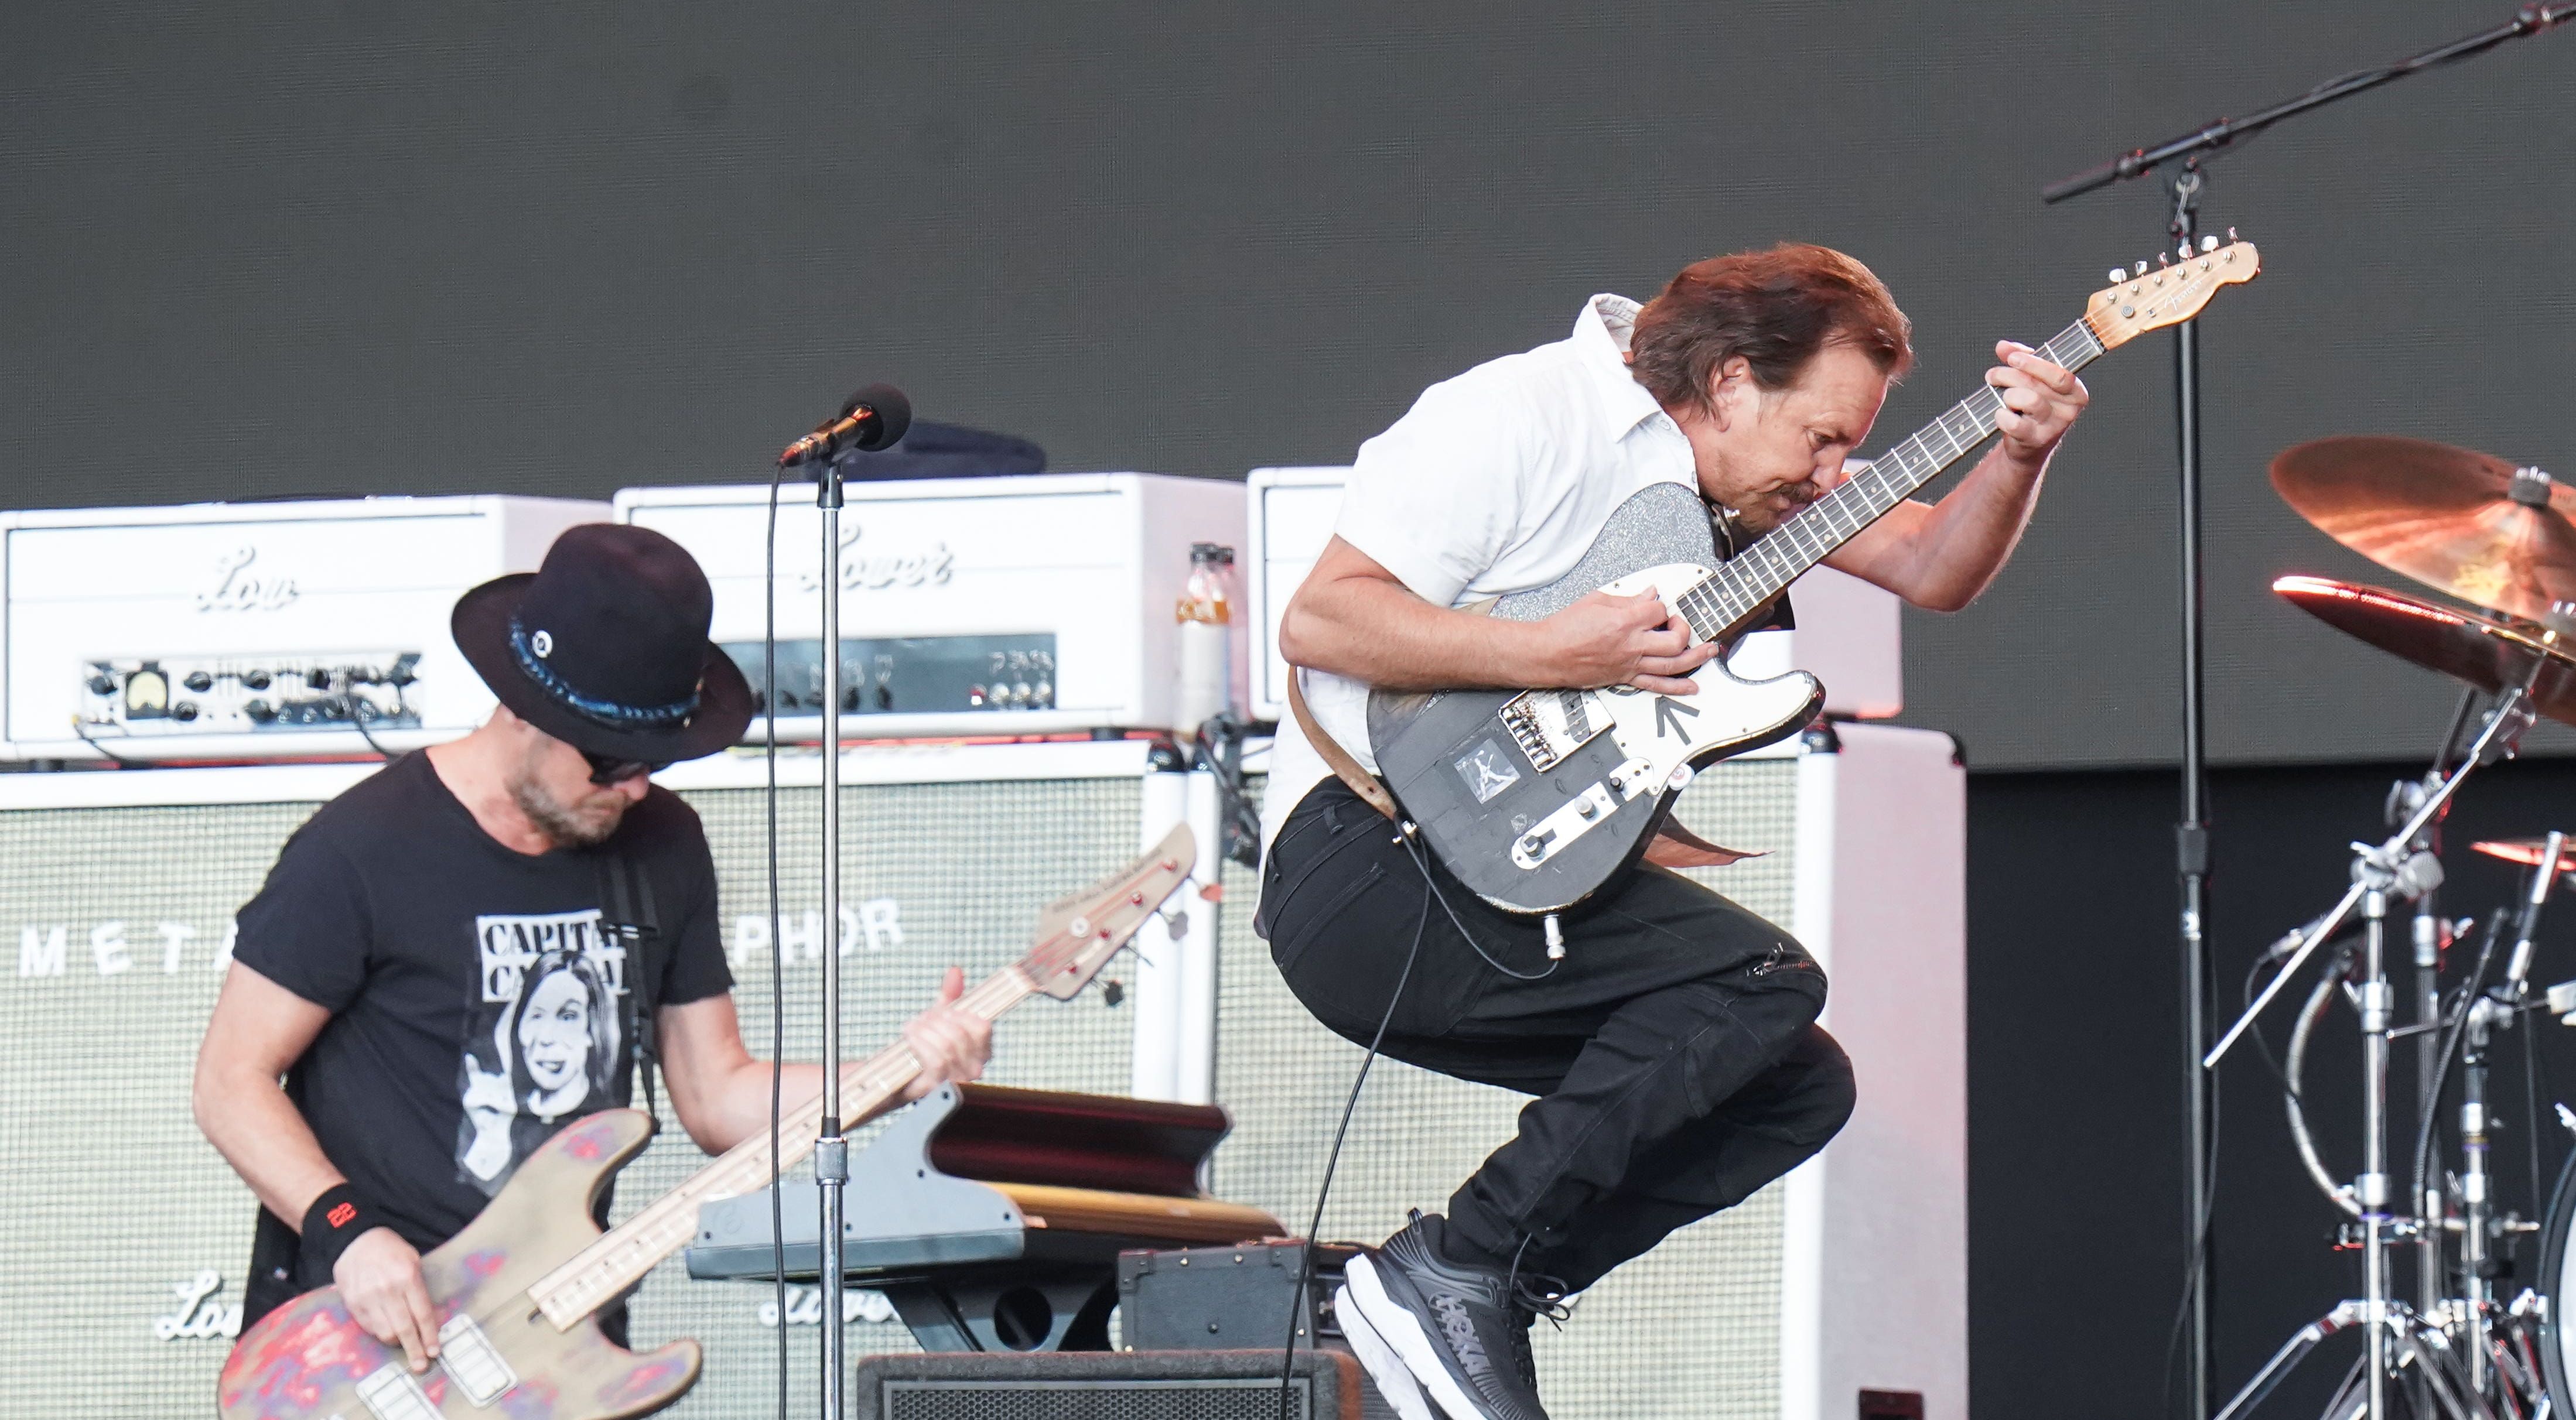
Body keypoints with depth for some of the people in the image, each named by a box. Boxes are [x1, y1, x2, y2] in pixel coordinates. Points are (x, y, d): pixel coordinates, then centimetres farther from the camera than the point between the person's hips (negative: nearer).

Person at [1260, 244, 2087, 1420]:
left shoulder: (1728, 458, 14)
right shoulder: (1521, 421, -12)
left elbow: (1930, 567, 10)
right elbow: (1317, 620, -18)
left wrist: (2020, 455, -9)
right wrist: (1554, 657, -23)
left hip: (1513, 885, 10)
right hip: (1368, 866, -10)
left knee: (1800, 1086, 2)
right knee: (1763, 980, -20)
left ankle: (1477, 1310, 0)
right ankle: (1449, 1269, -16)